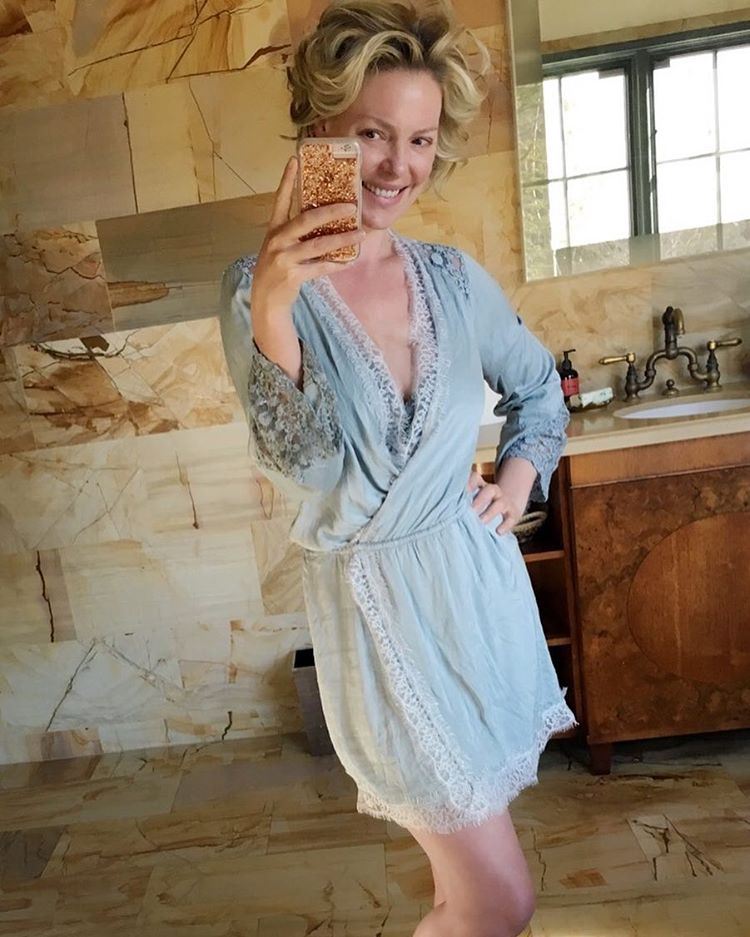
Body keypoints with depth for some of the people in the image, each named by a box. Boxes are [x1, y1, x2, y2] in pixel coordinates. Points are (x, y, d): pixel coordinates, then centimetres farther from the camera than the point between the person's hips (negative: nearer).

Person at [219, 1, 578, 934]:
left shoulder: (455, 279, 1)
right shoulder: (262, 286, -10)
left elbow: (540, 385, 17)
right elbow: (303, 465, -20)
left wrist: (523, 468, 2)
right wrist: (272, 309, -32)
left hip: (479, 577, 5)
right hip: (377, 598, -4)